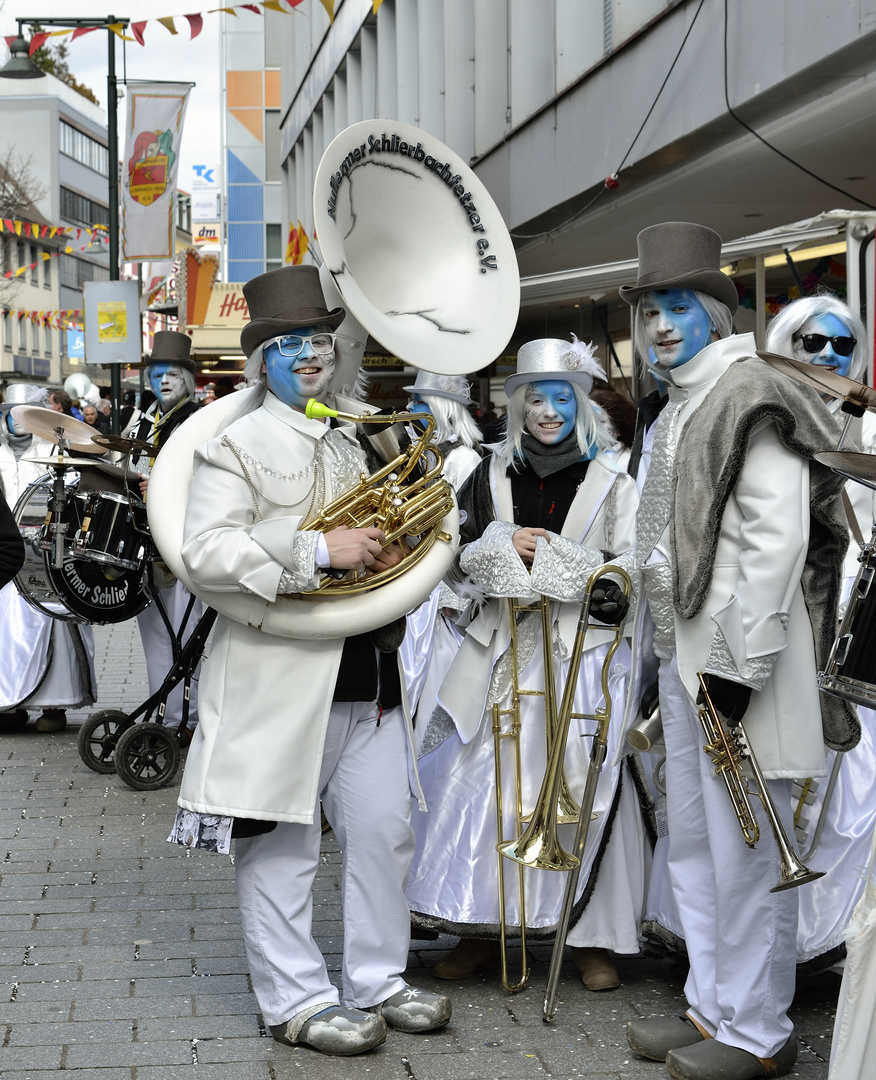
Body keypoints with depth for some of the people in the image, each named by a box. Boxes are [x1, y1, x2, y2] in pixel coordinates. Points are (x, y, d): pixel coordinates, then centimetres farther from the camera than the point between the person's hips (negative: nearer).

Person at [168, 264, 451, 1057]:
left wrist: (392, 554, 9)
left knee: (384, 832, 10)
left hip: (368, 675, 7)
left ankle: (377, 982, 23)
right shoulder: (237, 446, -5)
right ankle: (299, 1001, 10)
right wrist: (321, 550, -22)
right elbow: (205, 553, -18)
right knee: (282, 845, 0)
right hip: (281, 678, -7)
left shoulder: (358, 435, 18)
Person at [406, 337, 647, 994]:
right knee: (483, 780, -1)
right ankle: (483, 928, 12)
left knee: (585, 787, -5)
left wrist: (548, 557, -12)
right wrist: (504, 545, -7)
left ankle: (594, 937, 7)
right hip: (503, 649, 3)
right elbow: (463, 560, 12)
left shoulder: (610, 479, 2)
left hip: (584, 650, -3)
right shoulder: (494, 475, 11)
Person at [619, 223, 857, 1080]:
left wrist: (738, 665, -22)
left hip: (736, 663, -10)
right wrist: (662, 646, 18)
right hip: (681, 655, 10)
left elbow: (776, 541, -20)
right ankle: (711, 1008, 28)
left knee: (746, 852, -3)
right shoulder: (677, 413, 18)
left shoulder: (752, 398, -12)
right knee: (692, 846, 16)